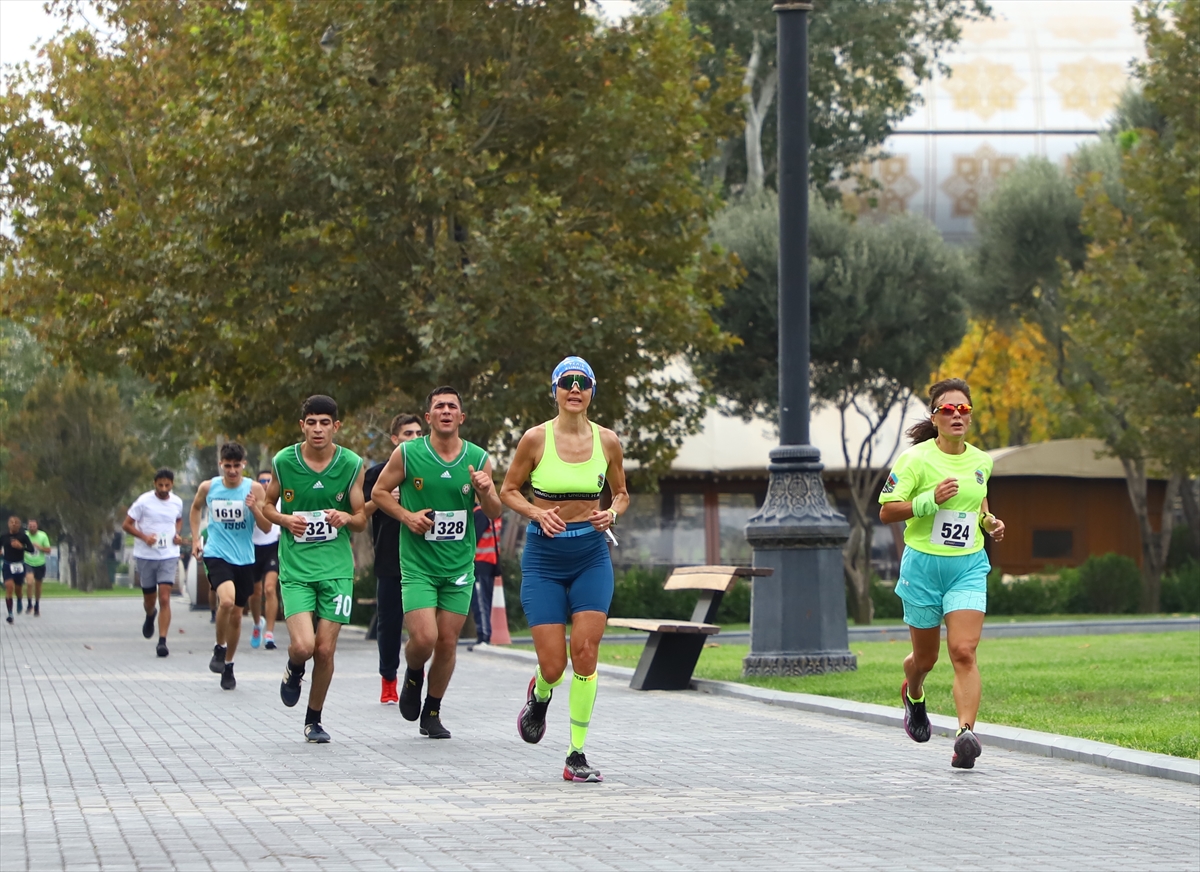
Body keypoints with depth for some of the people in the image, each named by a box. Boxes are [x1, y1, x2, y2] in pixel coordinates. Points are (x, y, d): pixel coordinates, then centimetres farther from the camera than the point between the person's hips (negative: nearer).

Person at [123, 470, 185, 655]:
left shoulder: (177, 503, 3)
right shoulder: (144, 501, -8)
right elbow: (126, 524, -4)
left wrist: (178, 534, 3)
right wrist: (144, 536, -20)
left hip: (169, 556, 1)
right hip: (146, 556, -1)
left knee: (164, 598, -12)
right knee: (149, 599, 11)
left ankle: (162, 642, -12)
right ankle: (150, 616, 49)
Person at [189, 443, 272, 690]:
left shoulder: (254, 489, -4)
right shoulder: (208, 487, -2)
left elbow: (267, 527, -4)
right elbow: (196, 508, 20)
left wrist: (255, 508, -22)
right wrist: (196, 538, 12)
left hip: (244, 559, 2)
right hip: (216, 555, -2)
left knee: (236, 614, 10)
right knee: (226, 600, -26)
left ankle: (228, 665, 27)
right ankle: (219, 648, -3)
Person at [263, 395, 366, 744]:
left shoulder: (352, 464, -2)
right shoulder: (283, 461, -3)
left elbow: (362, 520, 6)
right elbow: (268, 504, 12)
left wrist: (345, 518, -17)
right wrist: (285, 520, -9)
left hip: (337, 567, 1)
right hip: (295, 567, -1)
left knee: (325, 650, -1)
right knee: (303, 646, -17)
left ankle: (314, 720, 20)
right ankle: (294, 670, 21)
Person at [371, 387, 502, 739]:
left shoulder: (478, 459, 1)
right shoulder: (407, 454, -5)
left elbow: (495, 512, 8)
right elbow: (379, 492, 6)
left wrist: (485, 492, -14)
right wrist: (406, 515, -10)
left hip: (459, 565, 2)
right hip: (417, 564, -2)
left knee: (448, 642, 4)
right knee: (424, 638, -15)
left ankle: (432, 713, 23)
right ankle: (413, 675, 20)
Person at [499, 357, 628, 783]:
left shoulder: (608, 441, 1)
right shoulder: (536, 439, -6)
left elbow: (621, 492, 15)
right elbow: (508, 490, 5)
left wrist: (613, 513, -7)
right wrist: (537, 512, -13)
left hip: (591, 556, 1)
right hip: (544, 559, -1)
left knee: (585, 654, -10)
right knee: (553, 665, -5)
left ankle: (577, 756, 1)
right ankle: (539, 694, 34)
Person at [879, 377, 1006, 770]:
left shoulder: (981, 461, 6)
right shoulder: (915, 459, -9)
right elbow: (886, 512, -11)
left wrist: (989, 521, 7)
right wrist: (930, 500, -24)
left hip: (969, 566, 2)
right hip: (923, 564, -2)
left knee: (964, 653, -16)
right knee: (925, 658, 12)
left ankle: (966, 733, -23)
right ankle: (913, 695, 48)